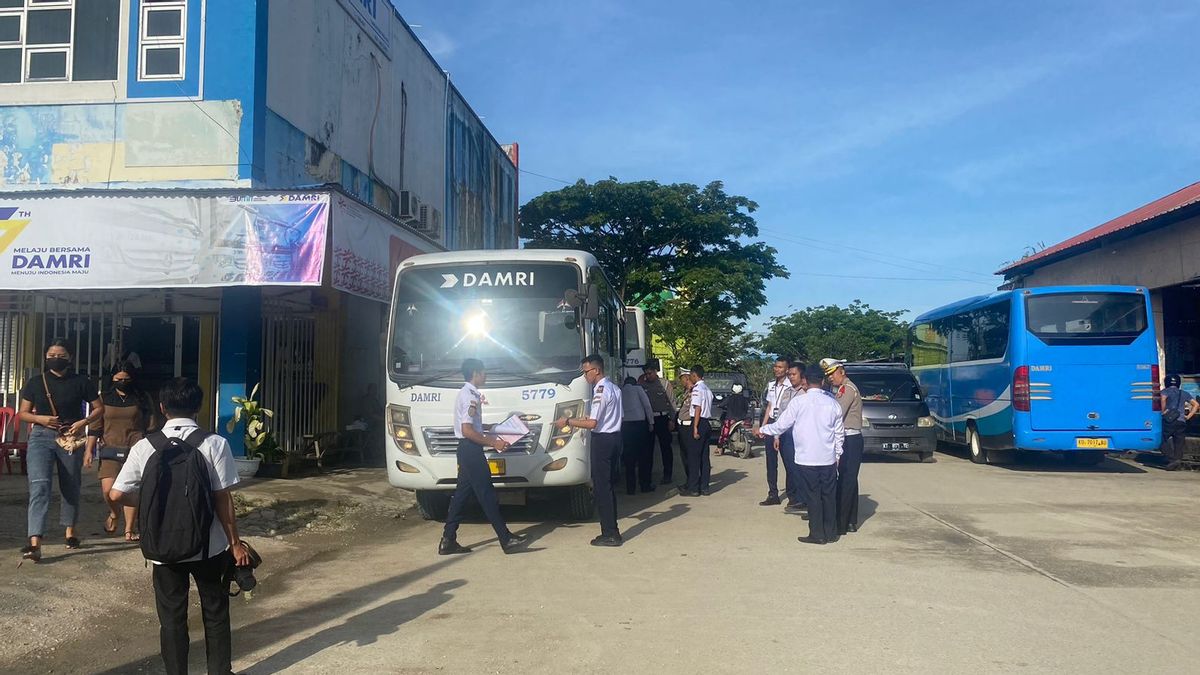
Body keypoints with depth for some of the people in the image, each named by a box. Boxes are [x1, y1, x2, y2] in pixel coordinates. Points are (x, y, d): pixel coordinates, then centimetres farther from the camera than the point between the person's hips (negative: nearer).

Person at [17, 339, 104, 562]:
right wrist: (41, 419, -12)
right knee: (39, 485, -15)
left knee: (71, 487, 12)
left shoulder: (81, 382, 1)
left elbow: (99, 408, 5)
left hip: (71, 437, 0)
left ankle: (70, 531, 34)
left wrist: (83, 422, -13)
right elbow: (23, 413, 9)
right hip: (41, 437, 0)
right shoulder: (35, 383, 5)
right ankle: (35, 543, -22)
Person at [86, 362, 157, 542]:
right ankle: (114, 513, 24)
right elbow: (95, 427, 11)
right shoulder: (104, 399, 11)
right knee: (108, 489, -10)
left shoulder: (141, 400, 8)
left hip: (135, 449, -1)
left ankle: (129, 529, 3)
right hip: (110, 450, 1)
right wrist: (89, 450, 4)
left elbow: (150, 428, 10)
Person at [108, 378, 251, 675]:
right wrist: (235, 543, -3)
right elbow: (223, 500, -12)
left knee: (172, 618, 14)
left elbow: (117, 494, -2)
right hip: (209, 547, -1)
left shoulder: (144, 447, -6)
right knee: (215, 613, 17)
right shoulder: (214, 444, -12)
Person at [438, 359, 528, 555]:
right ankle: (506, 539, 0)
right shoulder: (470, 397, -17)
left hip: (467, 450, 10)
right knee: (487, 495, -5)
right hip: (471, 449, -10)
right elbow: (467, 431, -23)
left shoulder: (467, 393, 14)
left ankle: (448, 541, 14)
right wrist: (493, 443, -19)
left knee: (462, 494, 11)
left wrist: (491, 429, 21)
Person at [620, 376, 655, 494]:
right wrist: (651, 422, 4)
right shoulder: (638, 389, 7)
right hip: (639, 423, -3)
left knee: (629, 457, 5)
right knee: (643, 455, 6)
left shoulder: (620, 392, 15)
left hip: (625, 425, 3)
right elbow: (647, 406, 0)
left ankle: (630, 488, 7)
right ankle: (645, 485, 10)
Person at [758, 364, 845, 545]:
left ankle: (817, 534, 7)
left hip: (807, 458, -3)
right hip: (828, 459, 3)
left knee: (814, 496, 4)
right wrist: (837, 455, 18)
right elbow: (839, 433, 7)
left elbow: (781, 425, -5)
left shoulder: (799, 401, -9)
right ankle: (831, 533, 19)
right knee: (829, 495, 11)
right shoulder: (832, 403, 2)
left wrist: (763, 430, 11)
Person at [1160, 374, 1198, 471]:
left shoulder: (1166, 391, 6)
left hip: (1169, 420, -4)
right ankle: (1178, 460, 0)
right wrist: (1189, 416, 12)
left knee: (1167, 441, 0)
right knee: (1179, 442, 7)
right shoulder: (1184, 393, 19)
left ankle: (1172, 460, -14)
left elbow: (1163, 398, -18)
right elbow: (1196, 404, 13)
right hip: (1181, 422, 4)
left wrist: (1163, 411, -8)